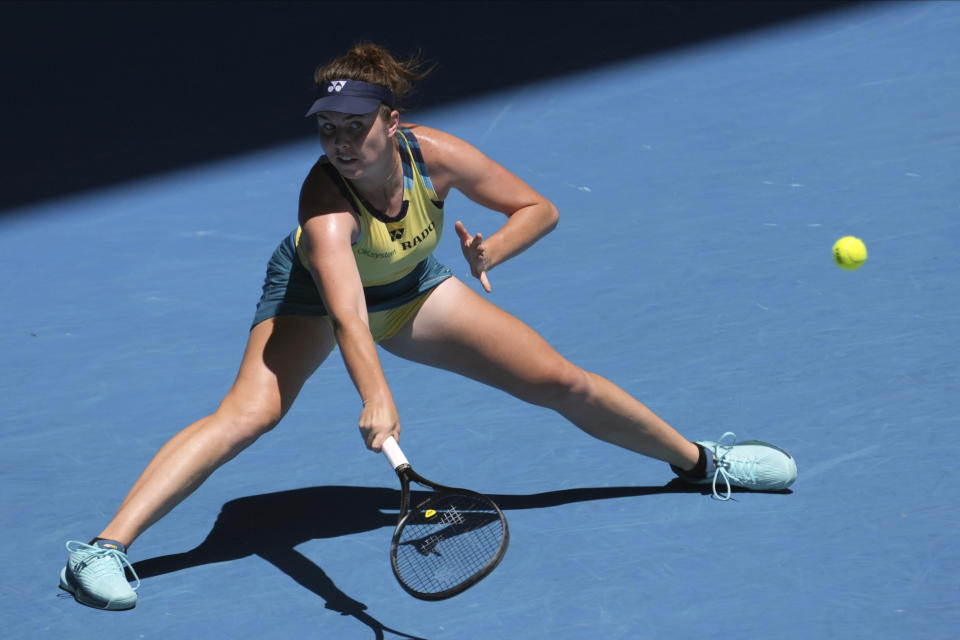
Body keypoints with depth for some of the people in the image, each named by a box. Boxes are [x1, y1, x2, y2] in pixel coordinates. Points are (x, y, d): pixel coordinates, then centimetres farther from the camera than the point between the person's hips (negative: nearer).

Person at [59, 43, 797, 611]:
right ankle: (105, 548, -31)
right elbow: (346, 313, -56)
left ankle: (700, 460, 25)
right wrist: (376, 399, -72)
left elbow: (539, 208, -14)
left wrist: (491, 249, -33)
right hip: (314, 293, -4)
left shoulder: (435, 154, -29)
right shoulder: (325, 201, -41)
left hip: (412, 289, 4)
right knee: (247, 414, -30)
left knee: (564, 383, 2)